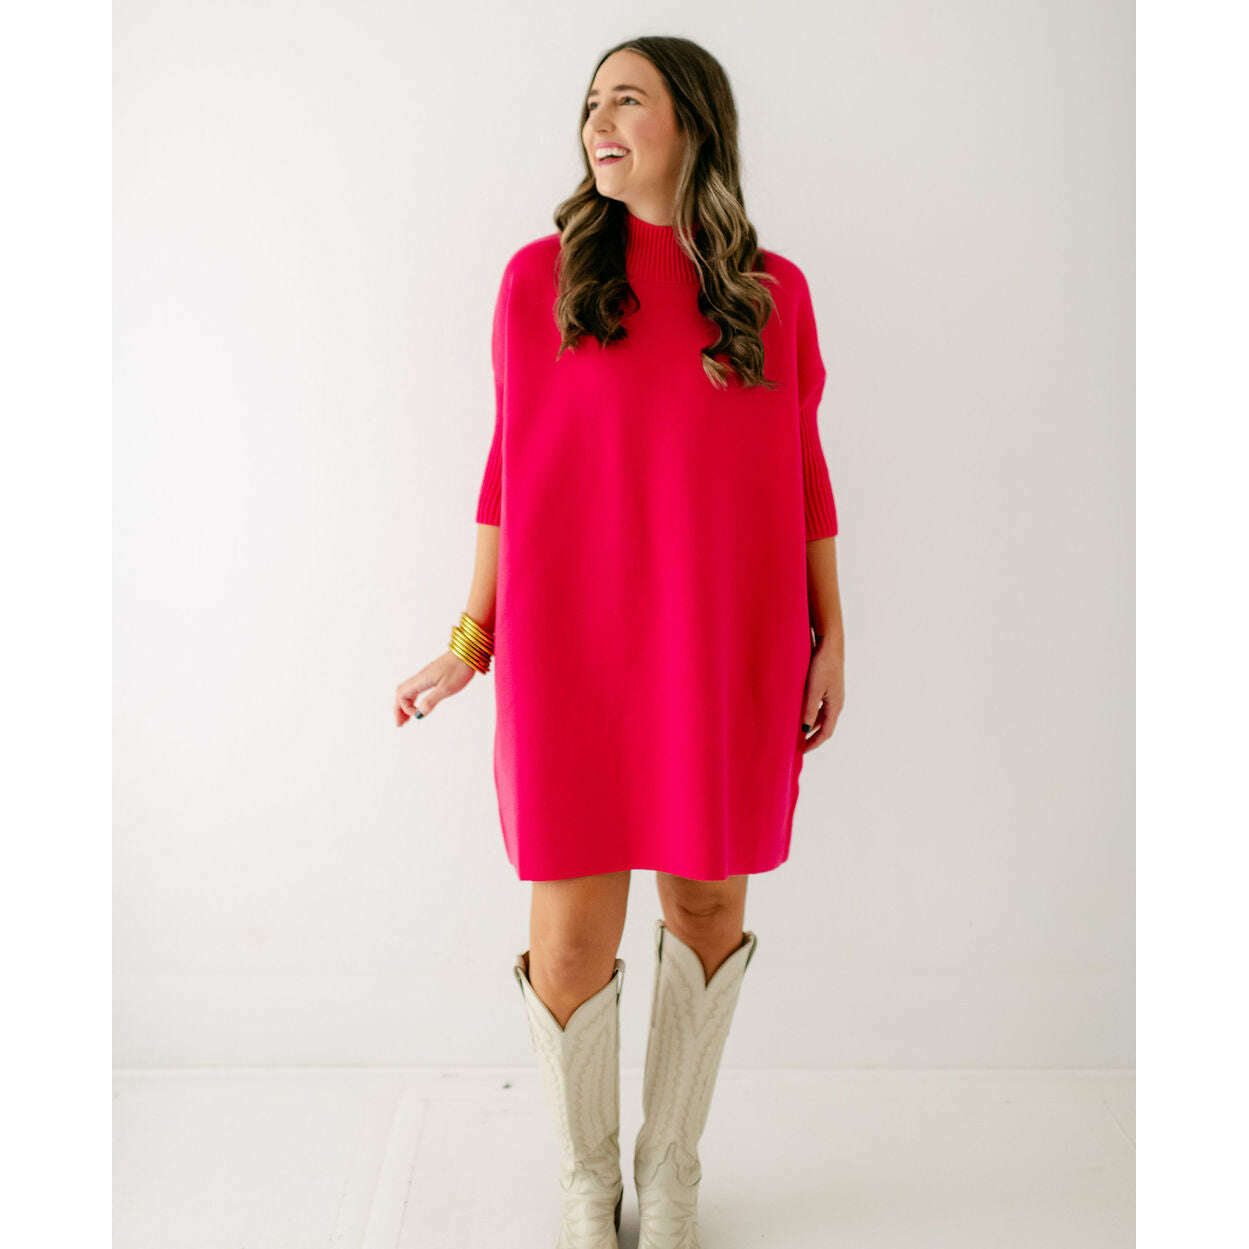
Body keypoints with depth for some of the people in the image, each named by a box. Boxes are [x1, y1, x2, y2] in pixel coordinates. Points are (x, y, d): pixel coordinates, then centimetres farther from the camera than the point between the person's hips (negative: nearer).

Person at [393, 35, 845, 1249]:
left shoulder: (773, 290, 7)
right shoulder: (541, 273, 3)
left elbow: (802, 470, 9)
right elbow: (514, 462, 5)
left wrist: (830, 637, 5)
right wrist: (472, 640, 4)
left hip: (727, 650, 2)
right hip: (575, 647, -1)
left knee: (708, 903, 12)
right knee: (569, 943, 2)